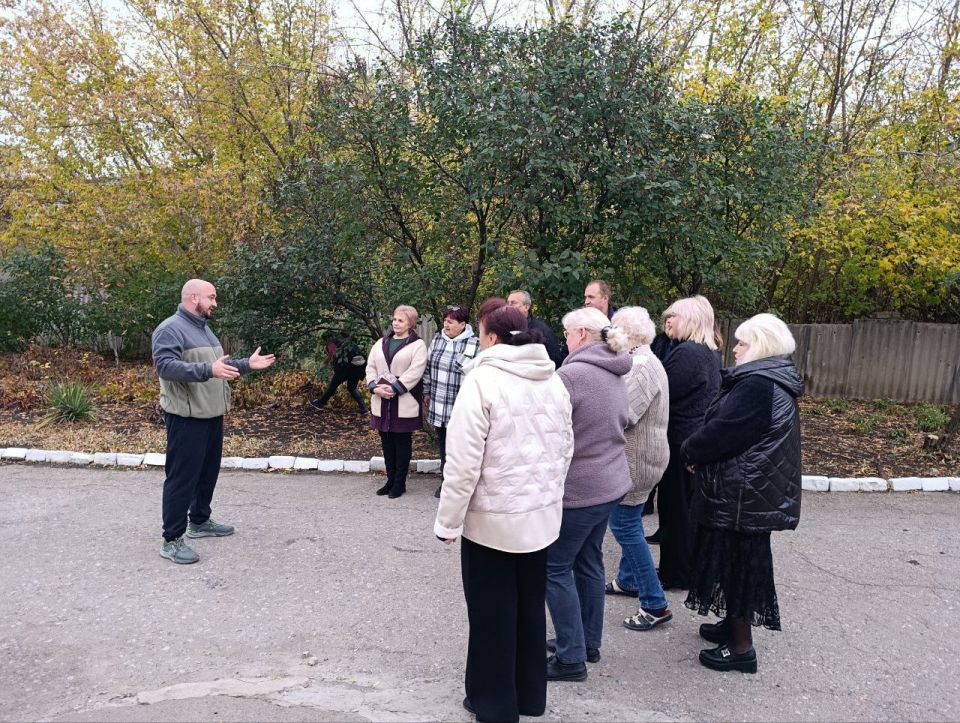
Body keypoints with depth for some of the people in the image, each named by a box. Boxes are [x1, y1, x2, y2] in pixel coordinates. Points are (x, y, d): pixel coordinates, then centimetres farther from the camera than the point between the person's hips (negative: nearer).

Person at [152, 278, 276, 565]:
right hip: (186, 417, -10)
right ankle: (171, 540, 2)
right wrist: (208, 370, -37)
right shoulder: (170, 329, -14)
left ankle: (199, 521, 34)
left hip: (212, 415, 10)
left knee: (208, 472, 18)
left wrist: (247, 364, 13)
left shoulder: (204, 329, 17)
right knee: (182, 477, -5)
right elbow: (165, 366, -28)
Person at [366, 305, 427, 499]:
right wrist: (375, 387, -8)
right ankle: (390, 480, 23)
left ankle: (400, 483, 13)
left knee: (402, 442, 3)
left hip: (404, 403, -5)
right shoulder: (381, 343, 14)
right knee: (387, 442, 11)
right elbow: (371, 366, 9)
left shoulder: (417, 345, -4)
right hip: (382, 402, 6)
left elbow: (414, 371, -15)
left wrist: (394, 388, -20)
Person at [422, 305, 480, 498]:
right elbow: (428, 367, 15)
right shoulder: (437, 340, 7)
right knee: (443, 445, 15)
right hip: (439, 405, 5)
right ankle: (445, 481, 28)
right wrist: (427, 392, 16)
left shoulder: (474, 344, -9)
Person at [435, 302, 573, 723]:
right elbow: (565, 450, 9)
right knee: (530, 606, 19)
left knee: (492, 613, 11)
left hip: (492, 518, -6)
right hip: (542, 515, 6)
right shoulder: (554, 381, 3)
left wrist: (447, 521, -9)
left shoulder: (483, 380, -16)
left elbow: (464, 462, -18)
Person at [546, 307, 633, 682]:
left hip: (577, 488, -9)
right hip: (610, 483, 9)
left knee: (556, 567, 3)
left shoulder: (571, 374, -20)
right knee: (589, 561, 18)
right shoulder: (616, 376, 7)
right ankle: (588, 642, 30)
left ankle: (571, 658, 9)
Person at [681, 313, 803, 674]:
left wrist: (690, 452, -7)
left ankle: (741, 647, 14)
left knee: (736, 562, 2)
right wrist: (699, 452, 5)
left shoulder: (758, 385, -23)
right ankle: (735, 624, 36)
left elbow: (723, 431, -25)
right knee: (739, 559, 21)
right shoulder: (775, 381, 12)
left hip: (741, 493, -10)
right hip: (752, 491, 10)